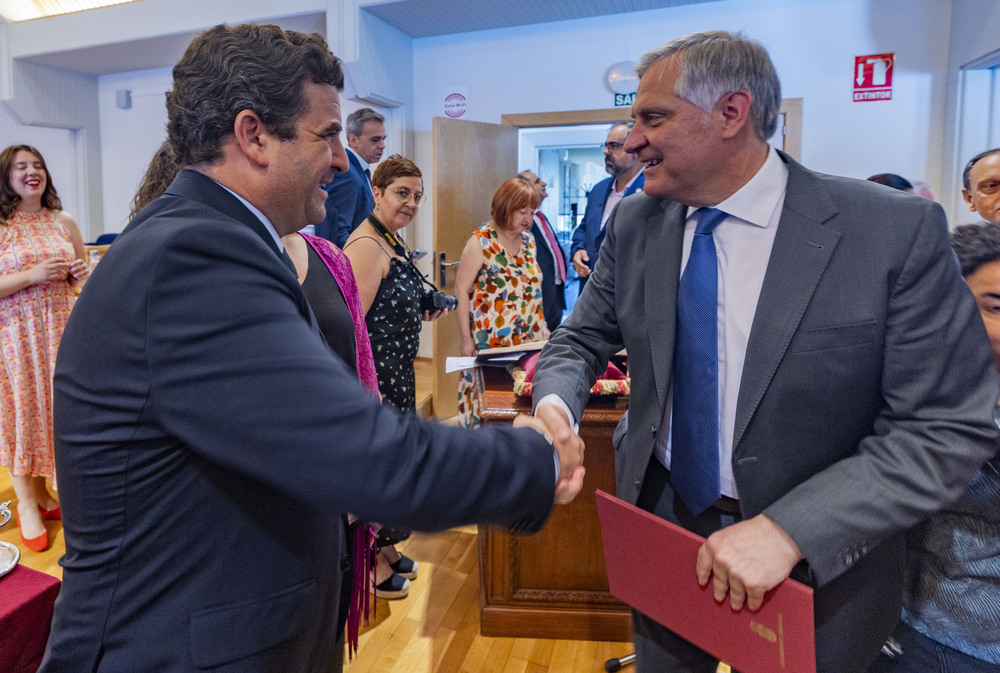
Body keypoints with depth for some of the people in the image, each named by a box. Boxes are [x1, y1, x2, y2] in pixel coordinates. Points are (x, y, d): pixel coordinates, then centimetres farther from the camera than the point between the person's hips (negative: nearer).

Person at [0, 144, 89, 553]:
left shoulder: (63, 221, 7)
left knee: (55, 410, 9)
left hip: (59, 331, 4)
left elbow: (82, 280, 14)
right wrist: (33, 275, -21)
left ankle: (43, 493, 27)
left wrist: (82, 275, -7)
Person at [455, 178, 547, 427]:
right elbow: (461, 290, -9)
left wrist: (542, 327, 12)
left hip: (529, 337, 6)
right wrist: (466, 339, -11)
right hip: (491, 339, -5)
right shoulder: (481, 241, -8)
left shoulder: (528, 240, 10)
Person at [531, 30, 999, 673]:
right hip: (662, 519, 4)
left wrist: (791, 528, -28)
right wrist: (555, 404, -20)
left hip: (813, 561, -3)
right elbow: (582, 339, 3)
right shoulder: (634, 224, -5)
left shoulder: (897, 231, -19)